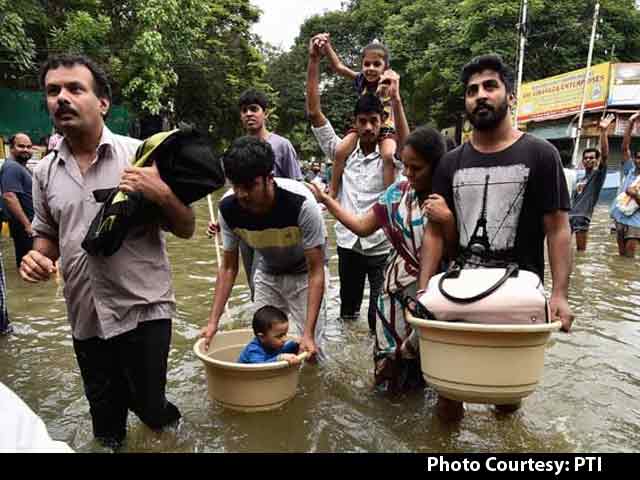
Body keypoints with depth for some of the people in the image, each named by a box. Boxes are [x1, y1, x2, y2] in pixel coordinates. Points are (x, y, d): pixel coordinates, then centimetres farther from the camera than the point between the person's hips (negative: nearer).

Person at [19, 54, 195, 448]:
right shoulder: (45, 171, 4)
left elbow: (186, 229, -6)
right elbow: (47, 235, 17)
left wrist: (162, 194, -25)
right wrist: (37, 257, -5)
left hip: (144, 311, -4)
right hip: (86, 318, 4)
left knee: (149, 406, 10)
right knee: (105, 419, 19)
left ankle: (163, 418, 44)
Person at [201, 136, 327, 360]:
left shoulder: (301, 203, -36)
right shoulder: (228, 207, -24)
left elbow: (316, 271, -28)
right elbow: (228, 267, -10)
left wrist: (308, 333, -33)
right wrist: (213, 321, -16)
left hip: (303, 273, -3)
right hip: (267, 273, 4)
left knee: (310, 348, -6)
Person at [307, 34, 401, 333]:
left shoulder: (389, 157, -6)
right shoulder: (342, 152, 1)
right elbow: (314, 112, -4)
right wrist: (314, 61, -10)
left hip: (381, 247, -3)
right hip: (347, 244, 3)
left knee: (381, 318, 3)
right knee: (348, 310, 20)